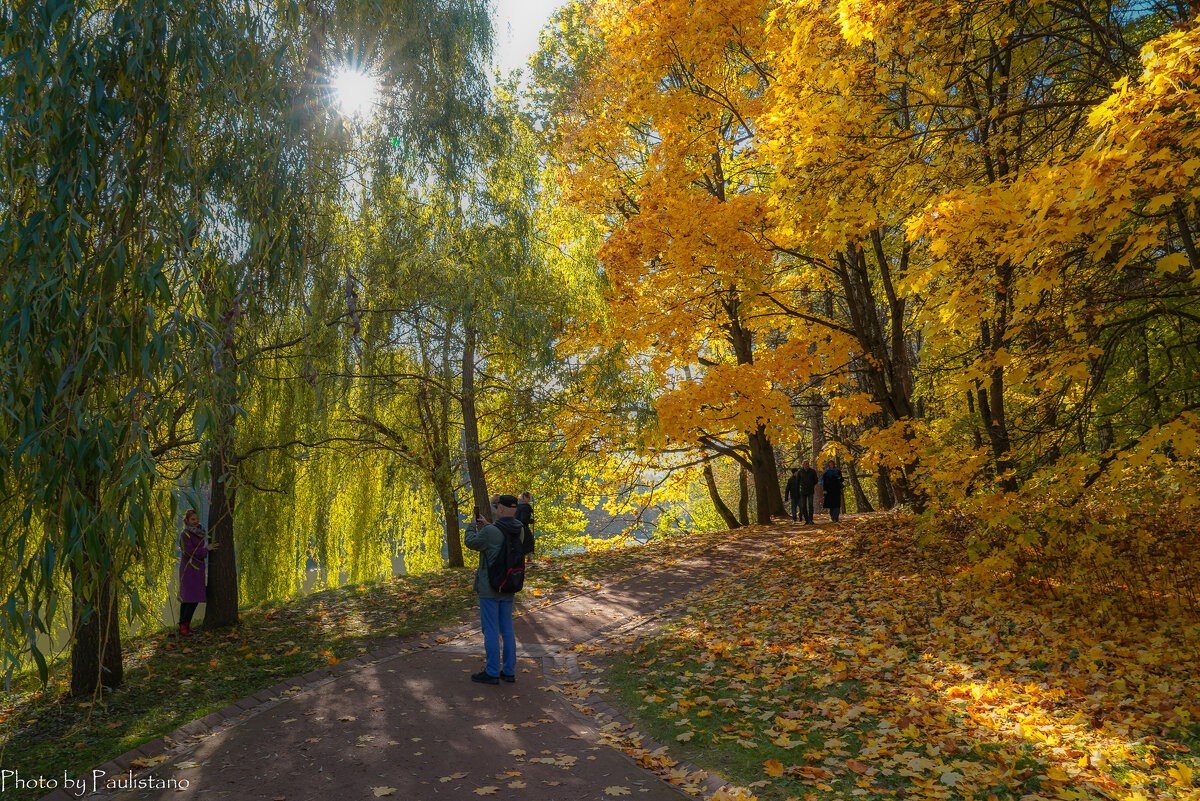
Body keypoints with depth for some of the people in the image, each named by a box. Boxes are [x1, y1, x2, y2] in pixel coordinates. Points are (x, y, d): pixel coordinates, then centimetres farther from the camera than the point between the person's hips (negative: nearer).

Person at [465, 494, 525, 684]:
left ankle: (492, 672, 11)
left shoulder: (490, 532, -22)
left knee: (490, 630, 3)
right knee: (507, 629, 14)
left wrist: (472, 525, 11)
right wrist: (486, 525, 16)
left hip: (489, 588, -7)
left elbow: (471, 542, -5)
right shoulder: (519, 530, -2)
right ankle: (509, 671, 21)